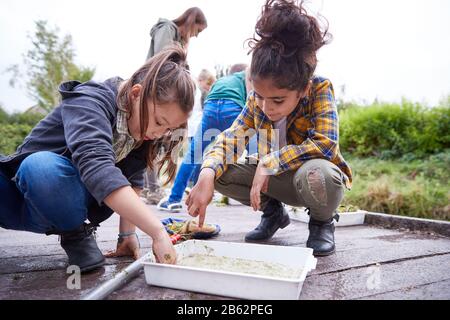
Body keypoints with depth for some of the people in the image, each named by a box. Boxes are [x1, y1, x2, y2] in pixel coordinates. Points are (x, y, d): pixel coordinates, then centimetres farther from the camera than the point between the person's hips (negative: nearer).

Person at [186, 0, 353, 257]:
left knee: (314, 173, -41)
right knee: (221, 171, -16)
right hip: (278, 178, 4)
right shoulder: (257, 99, -12)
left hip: (317, 176, -4)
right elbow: (231, 138, -17)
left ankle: (323, 221, -3)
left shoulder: (320, 90, -24)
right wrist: (207, 175, -36)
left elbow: (326, 143, -35)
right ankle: (274, 212, 9)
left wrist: (267, 163, -34)